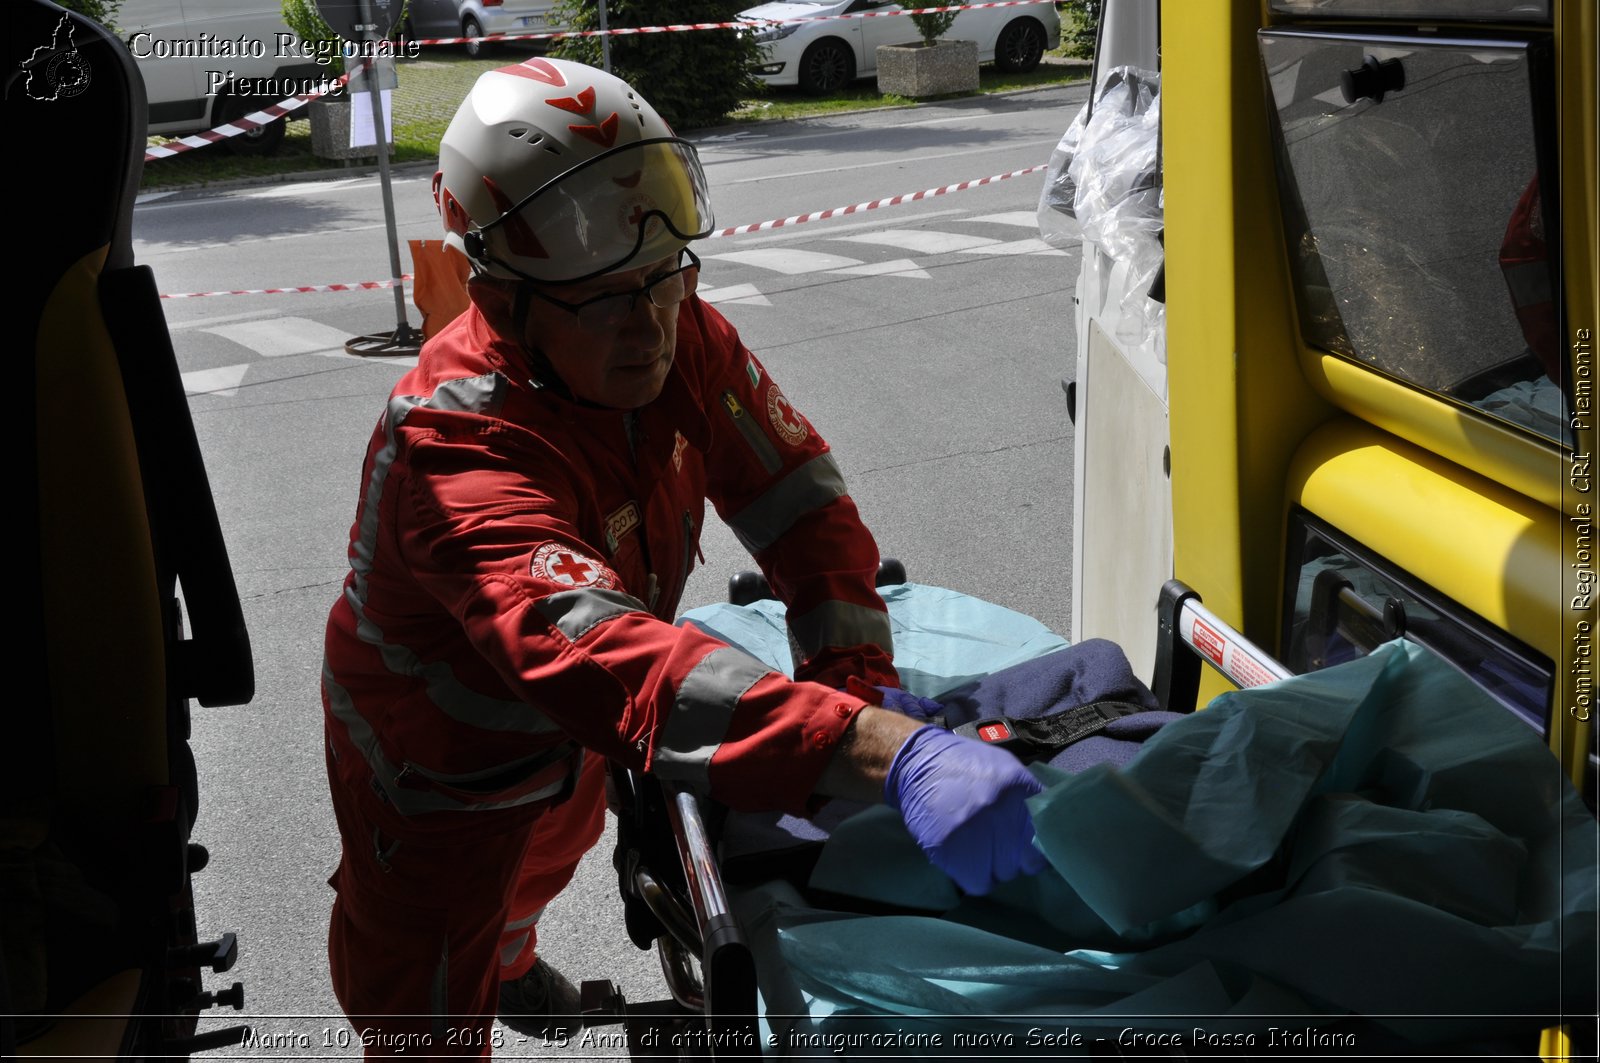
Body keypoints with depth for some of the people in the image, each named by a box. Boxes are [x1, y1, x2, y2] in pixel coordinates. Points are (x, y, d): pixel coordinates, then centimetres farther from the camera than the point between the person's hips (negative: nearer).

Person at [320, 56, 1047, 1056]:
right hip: (441, 764, -7)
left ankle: (507, 961, 70)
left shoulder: (682, 338, -20)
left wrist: (864, 682, -31)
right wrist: (892, 753, -67)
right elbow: (606, 657, -57)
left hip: (563, 738, 8)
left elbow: (801, 502, -16)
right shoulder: (458, 447, -43)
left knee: (550, 854, 36)